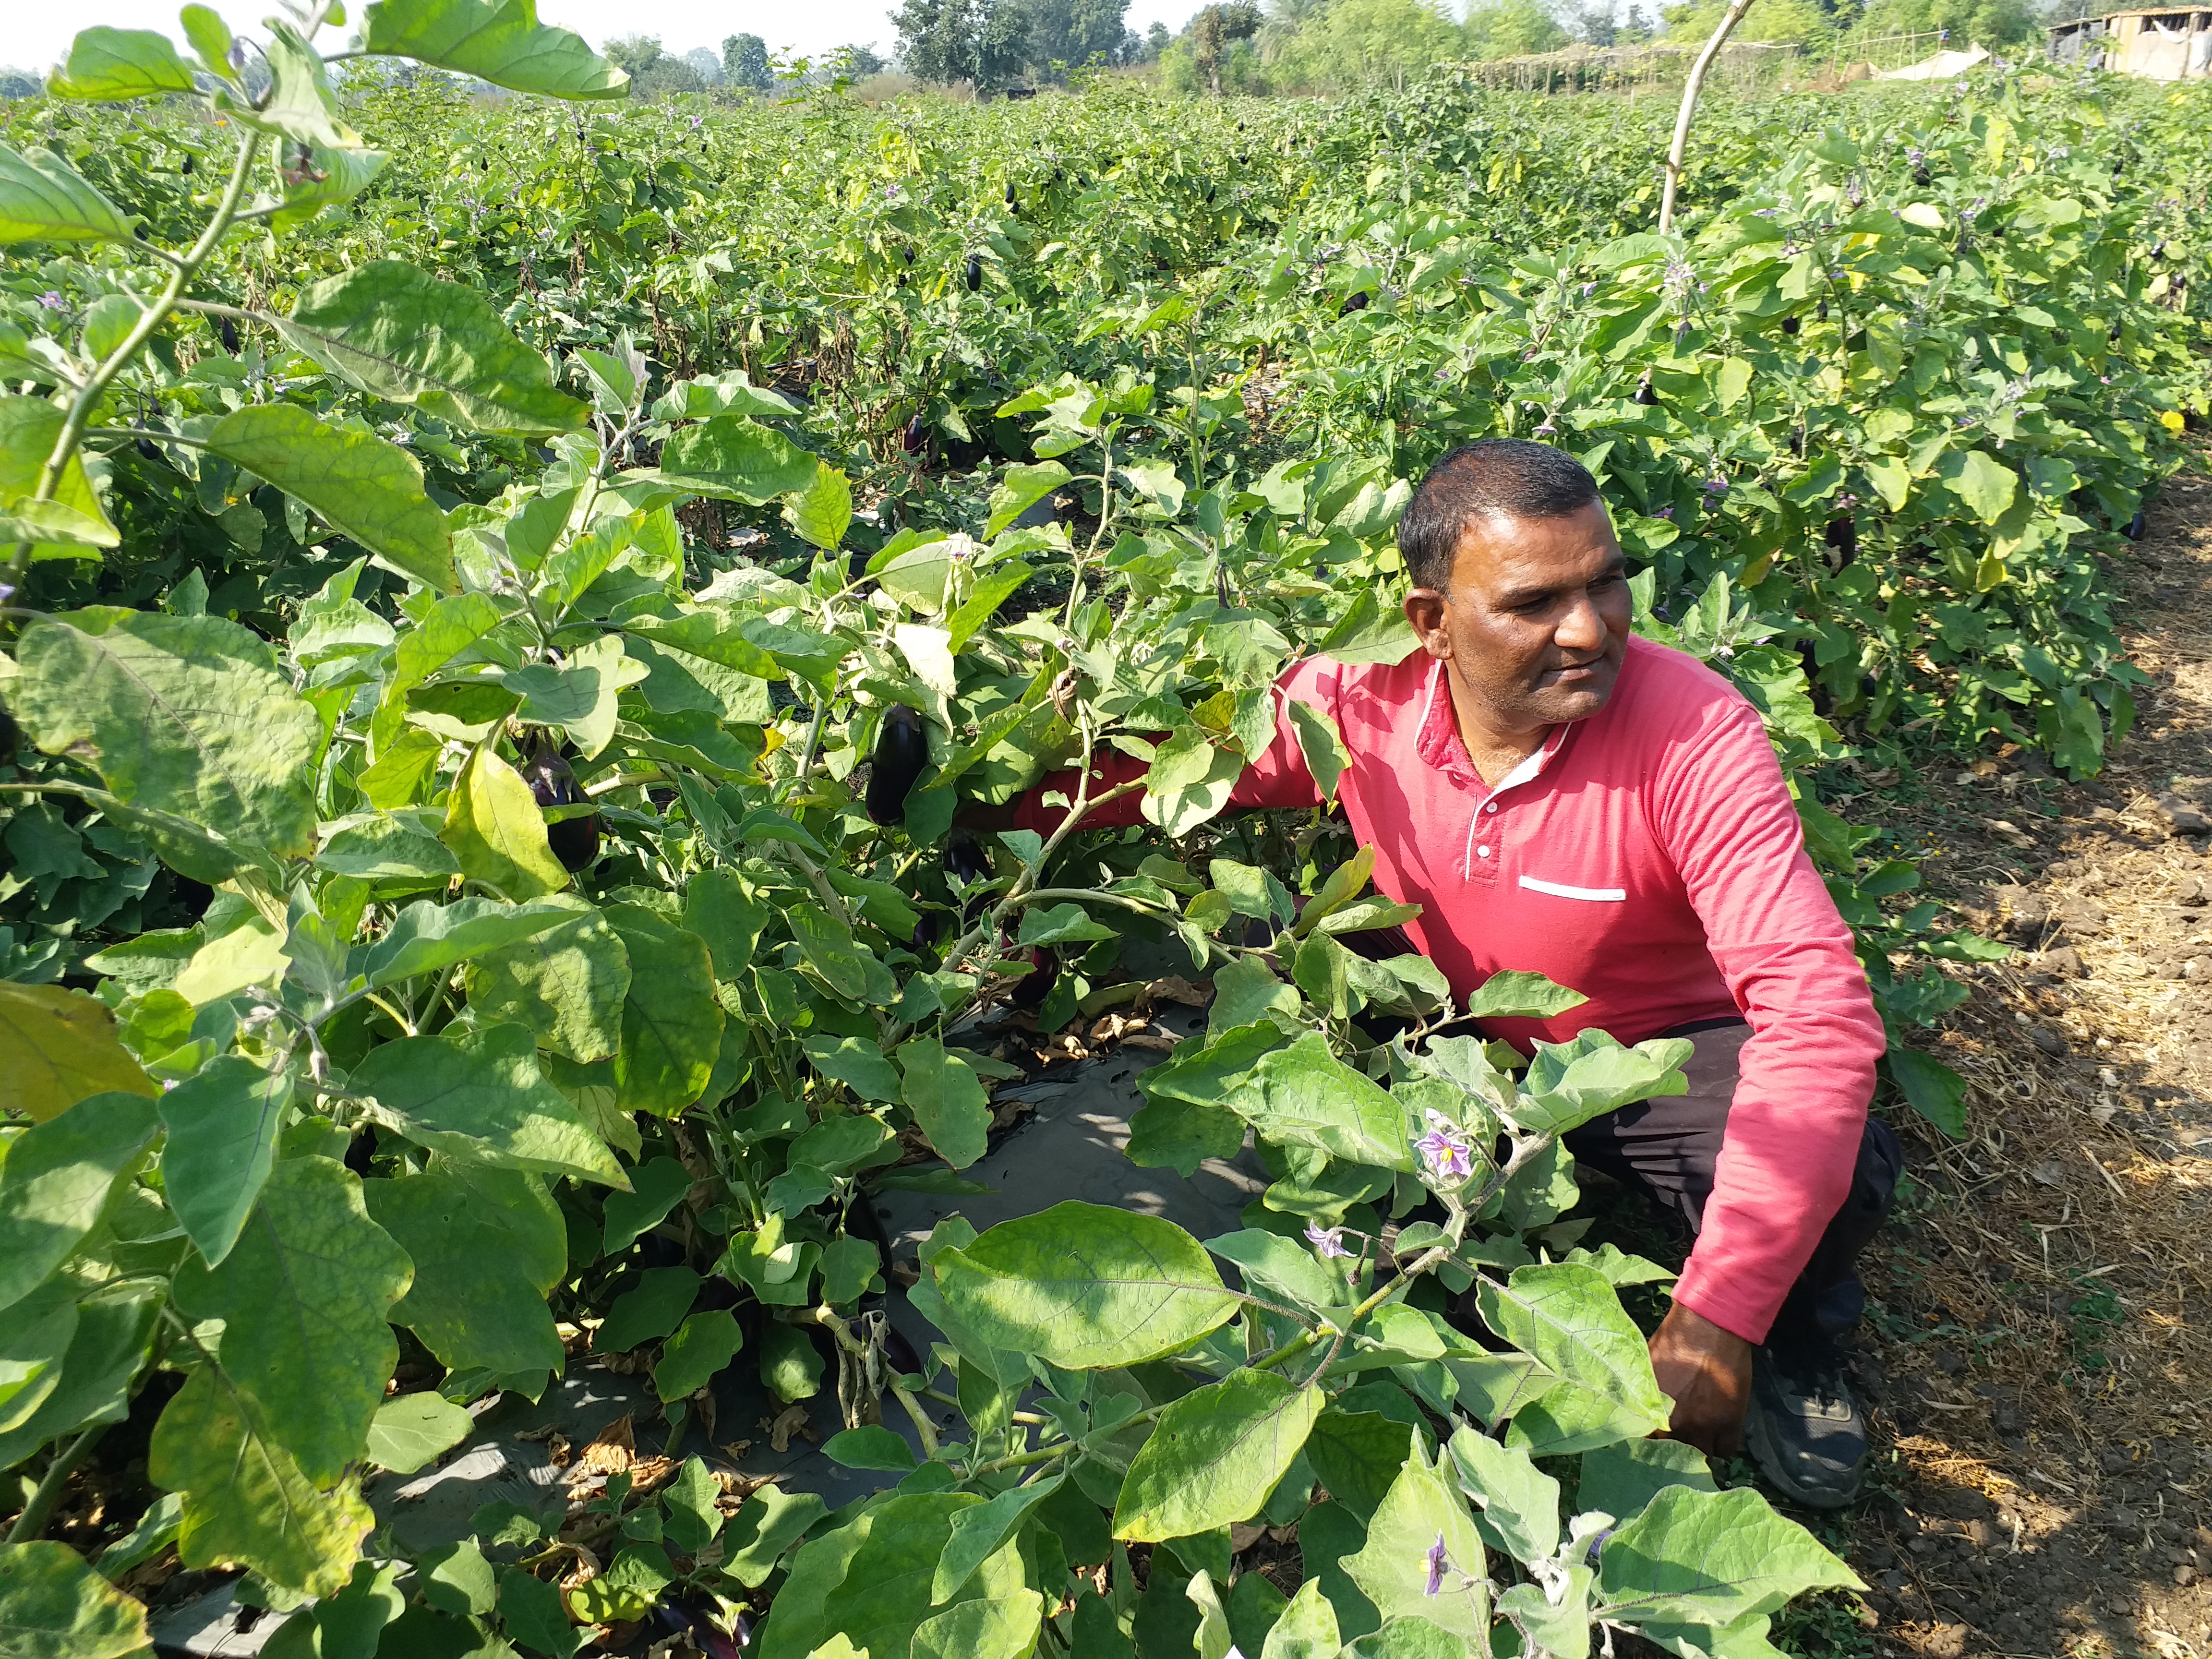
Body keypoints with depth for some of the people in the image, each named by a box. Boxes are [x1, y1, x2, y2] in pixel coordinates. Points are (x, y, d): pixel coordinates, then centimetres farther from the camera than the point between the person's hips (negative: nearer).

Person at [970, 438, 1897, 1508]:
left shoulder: (1696, 735, -30)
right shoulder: (1359, 699, -20)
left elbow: (1817, 1007, -35)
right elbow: (1161, 769, -7)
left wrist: (1714, 1315, -42)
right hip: (1458, 1037, 3)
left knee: (1842, 1177, -32)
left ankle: (1794, 1347, 7)